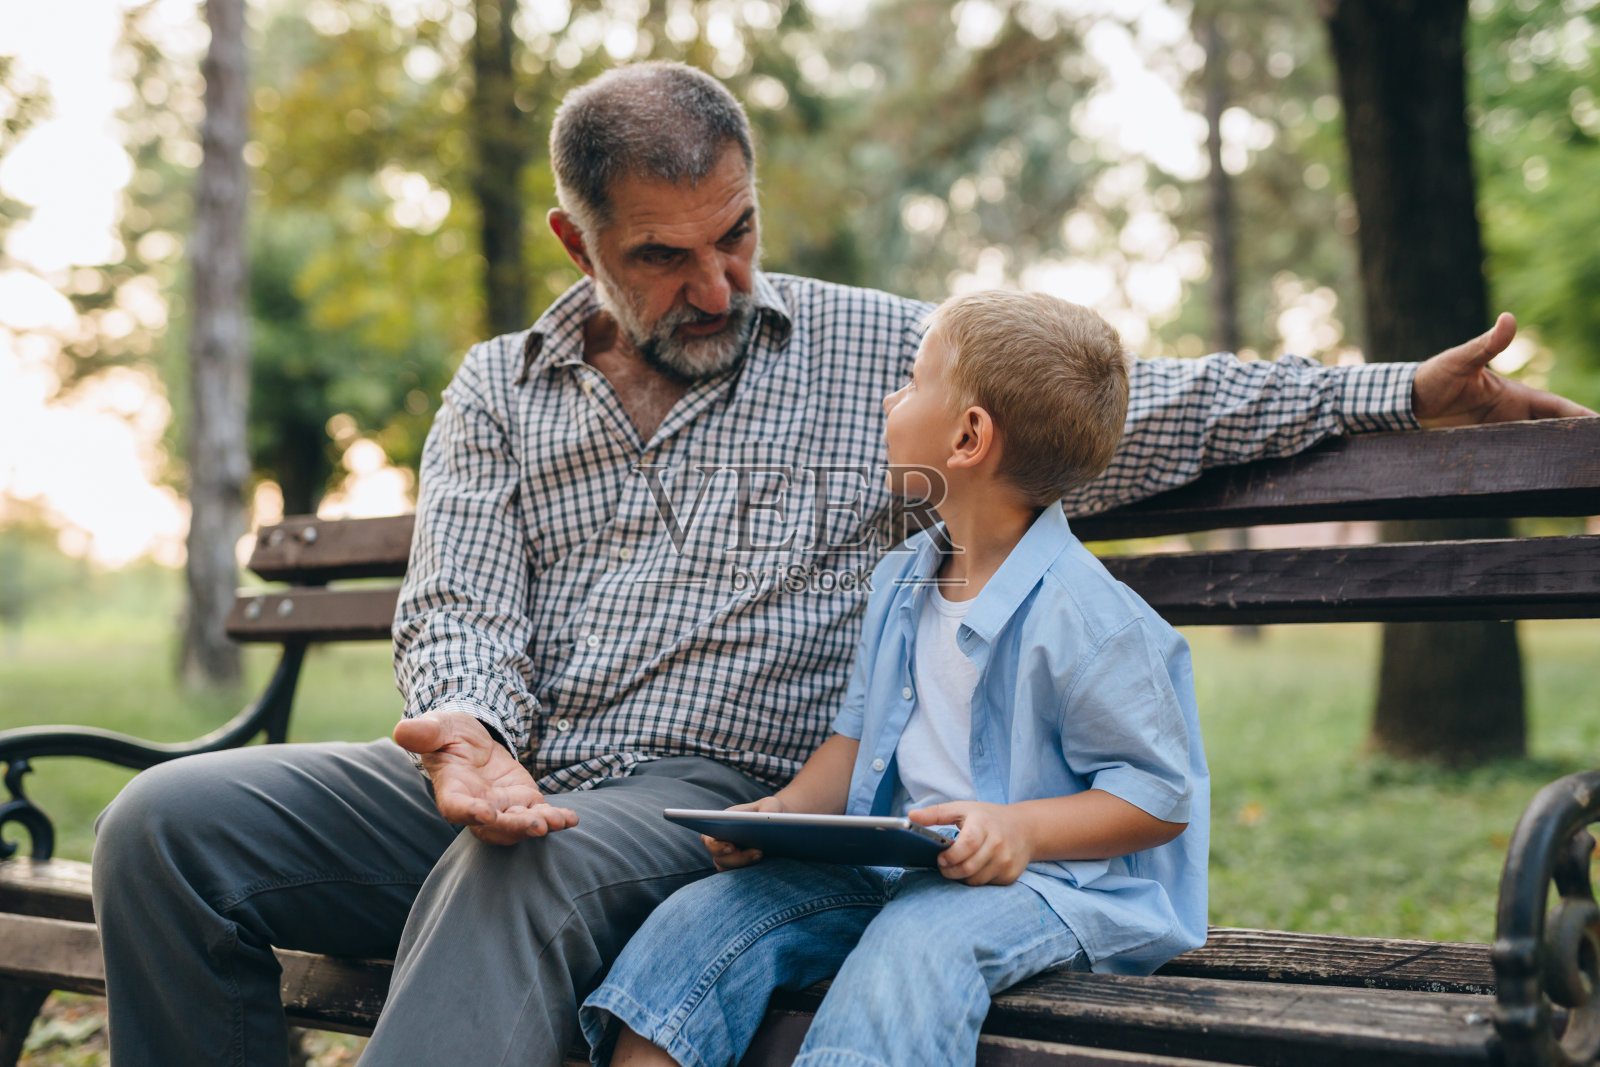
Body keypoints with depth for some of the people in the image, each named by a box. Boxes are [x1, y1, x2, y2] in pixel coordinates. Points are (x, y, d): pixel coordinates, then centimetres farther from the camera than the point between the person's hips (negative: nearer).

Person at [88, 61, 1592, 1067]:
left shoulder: (873, 350, 9)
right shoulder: (498, 389, 14)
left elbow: (1142, 404, 9)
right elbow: (457, 607, 5)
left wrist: (1401, 391, 4)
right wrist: (466, 728, -20)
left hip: (720, 802, -3)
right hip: (507, 783, 4)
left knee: (527, 870, -37)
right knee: (174, 823, -16)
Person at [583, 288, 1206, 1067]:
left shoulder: (1084, 616, -14)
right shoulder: (900, 580, 13)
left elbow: (1162, 795, -10)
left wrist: (1024, 828, -24)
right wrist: (784, 810, 3)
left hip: (1035, 881, -7)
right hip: (886, 865, 8)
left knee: (907, 952, -37)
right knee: (702, 916, -9)